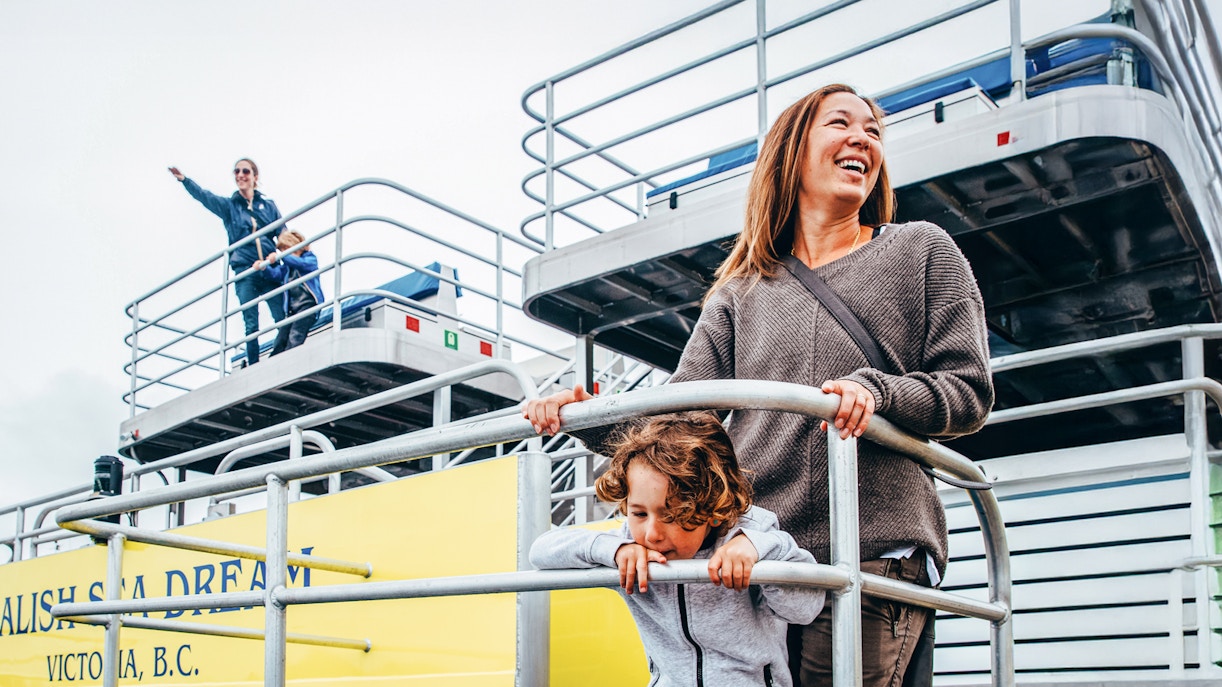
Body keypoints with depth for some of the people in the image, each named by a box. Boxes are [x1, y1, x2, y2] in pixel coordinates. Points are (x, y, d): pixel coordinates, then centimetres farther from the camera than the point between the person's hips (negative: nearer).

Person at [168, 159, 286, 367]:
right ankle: (253, 367, 0)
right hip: (245, 273, 0)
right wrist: (184, 180, -24)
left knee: (283, 320, -8)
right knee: (251, 325, -3)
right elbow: (204, 196, -6)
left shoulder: (268, 204, 12)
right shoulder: (228, 205, 11)